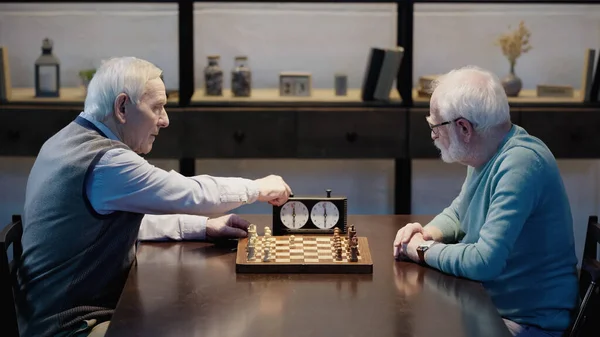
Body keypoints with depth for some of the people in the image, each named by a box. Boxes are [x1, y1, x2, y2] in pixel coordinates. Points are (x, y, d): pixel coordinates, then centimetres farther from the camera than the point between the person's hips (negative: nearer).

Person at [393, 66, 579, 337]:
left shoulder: (520, 164, -26)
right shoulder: (486, 156, 4)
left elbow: (484, 262, -33)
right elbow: (458, 213, 22)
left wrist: (423, 249, -16)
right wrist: (428, 233, 0)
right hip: (486, 301, 9)